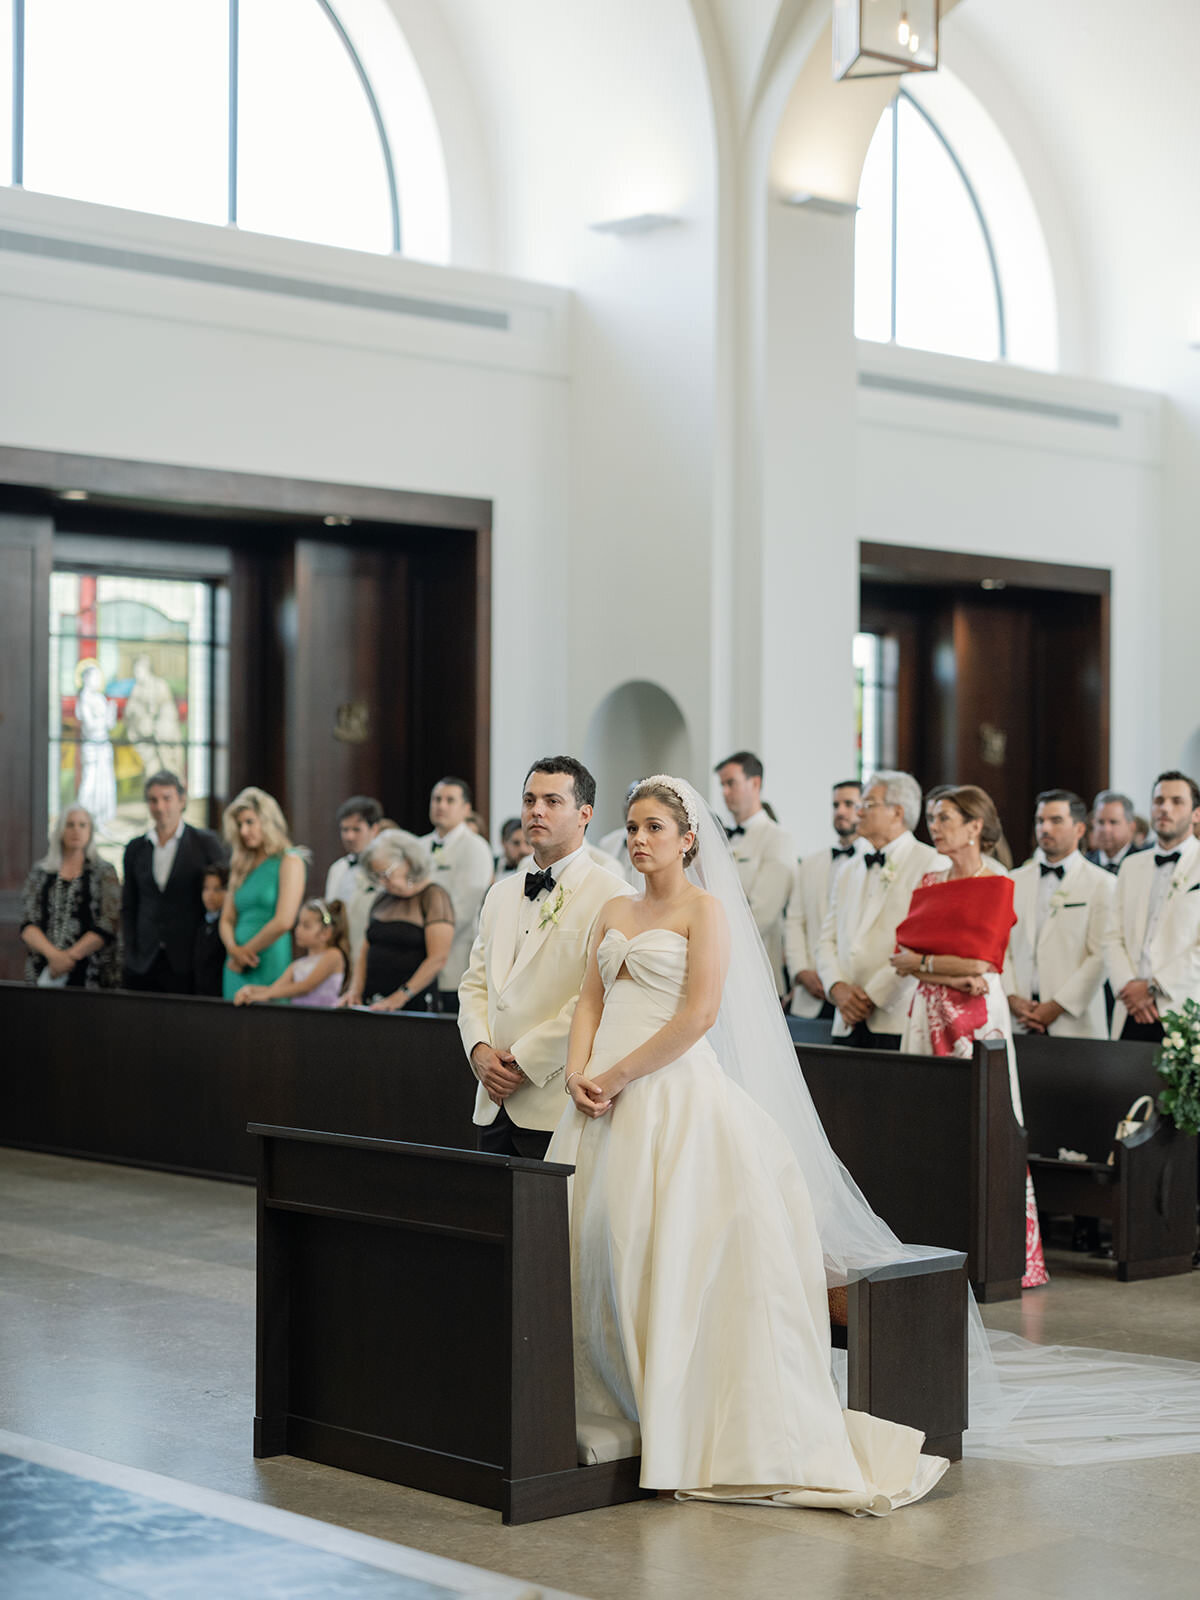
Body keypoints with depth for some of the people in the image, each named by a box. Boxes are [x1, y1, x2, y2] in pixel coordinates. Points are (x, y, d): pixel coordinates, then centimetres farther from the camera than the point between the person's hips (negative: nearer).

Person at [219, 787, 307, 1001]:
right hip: (238, 968, 6)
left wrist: (246, 951, -5)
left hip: (270, 967, -6)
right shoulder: (241, 867, 17)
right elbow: (226, 919, 15)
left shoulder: (289, 861, -4)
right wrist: (234, 949, -6)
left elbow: (283, 922, -13)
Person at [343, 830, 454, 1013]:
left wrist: (400, 997, -16)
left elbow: (439, 958, -11)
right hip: (372, 1004, 6)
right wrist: (355, 990, 3)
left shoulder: (433, 896, -2)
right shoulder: (382, 898, 19)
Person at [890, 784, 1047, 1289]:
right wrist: (953, 972, -10)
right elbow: (903, 955, 6)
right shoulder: (929, 883, 14)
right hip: (928, 1015, 6)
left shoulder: (997, 887, -4)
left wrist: (921, 962, -3)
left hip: (976, 1019, -6)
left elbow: (982, 962, -13)